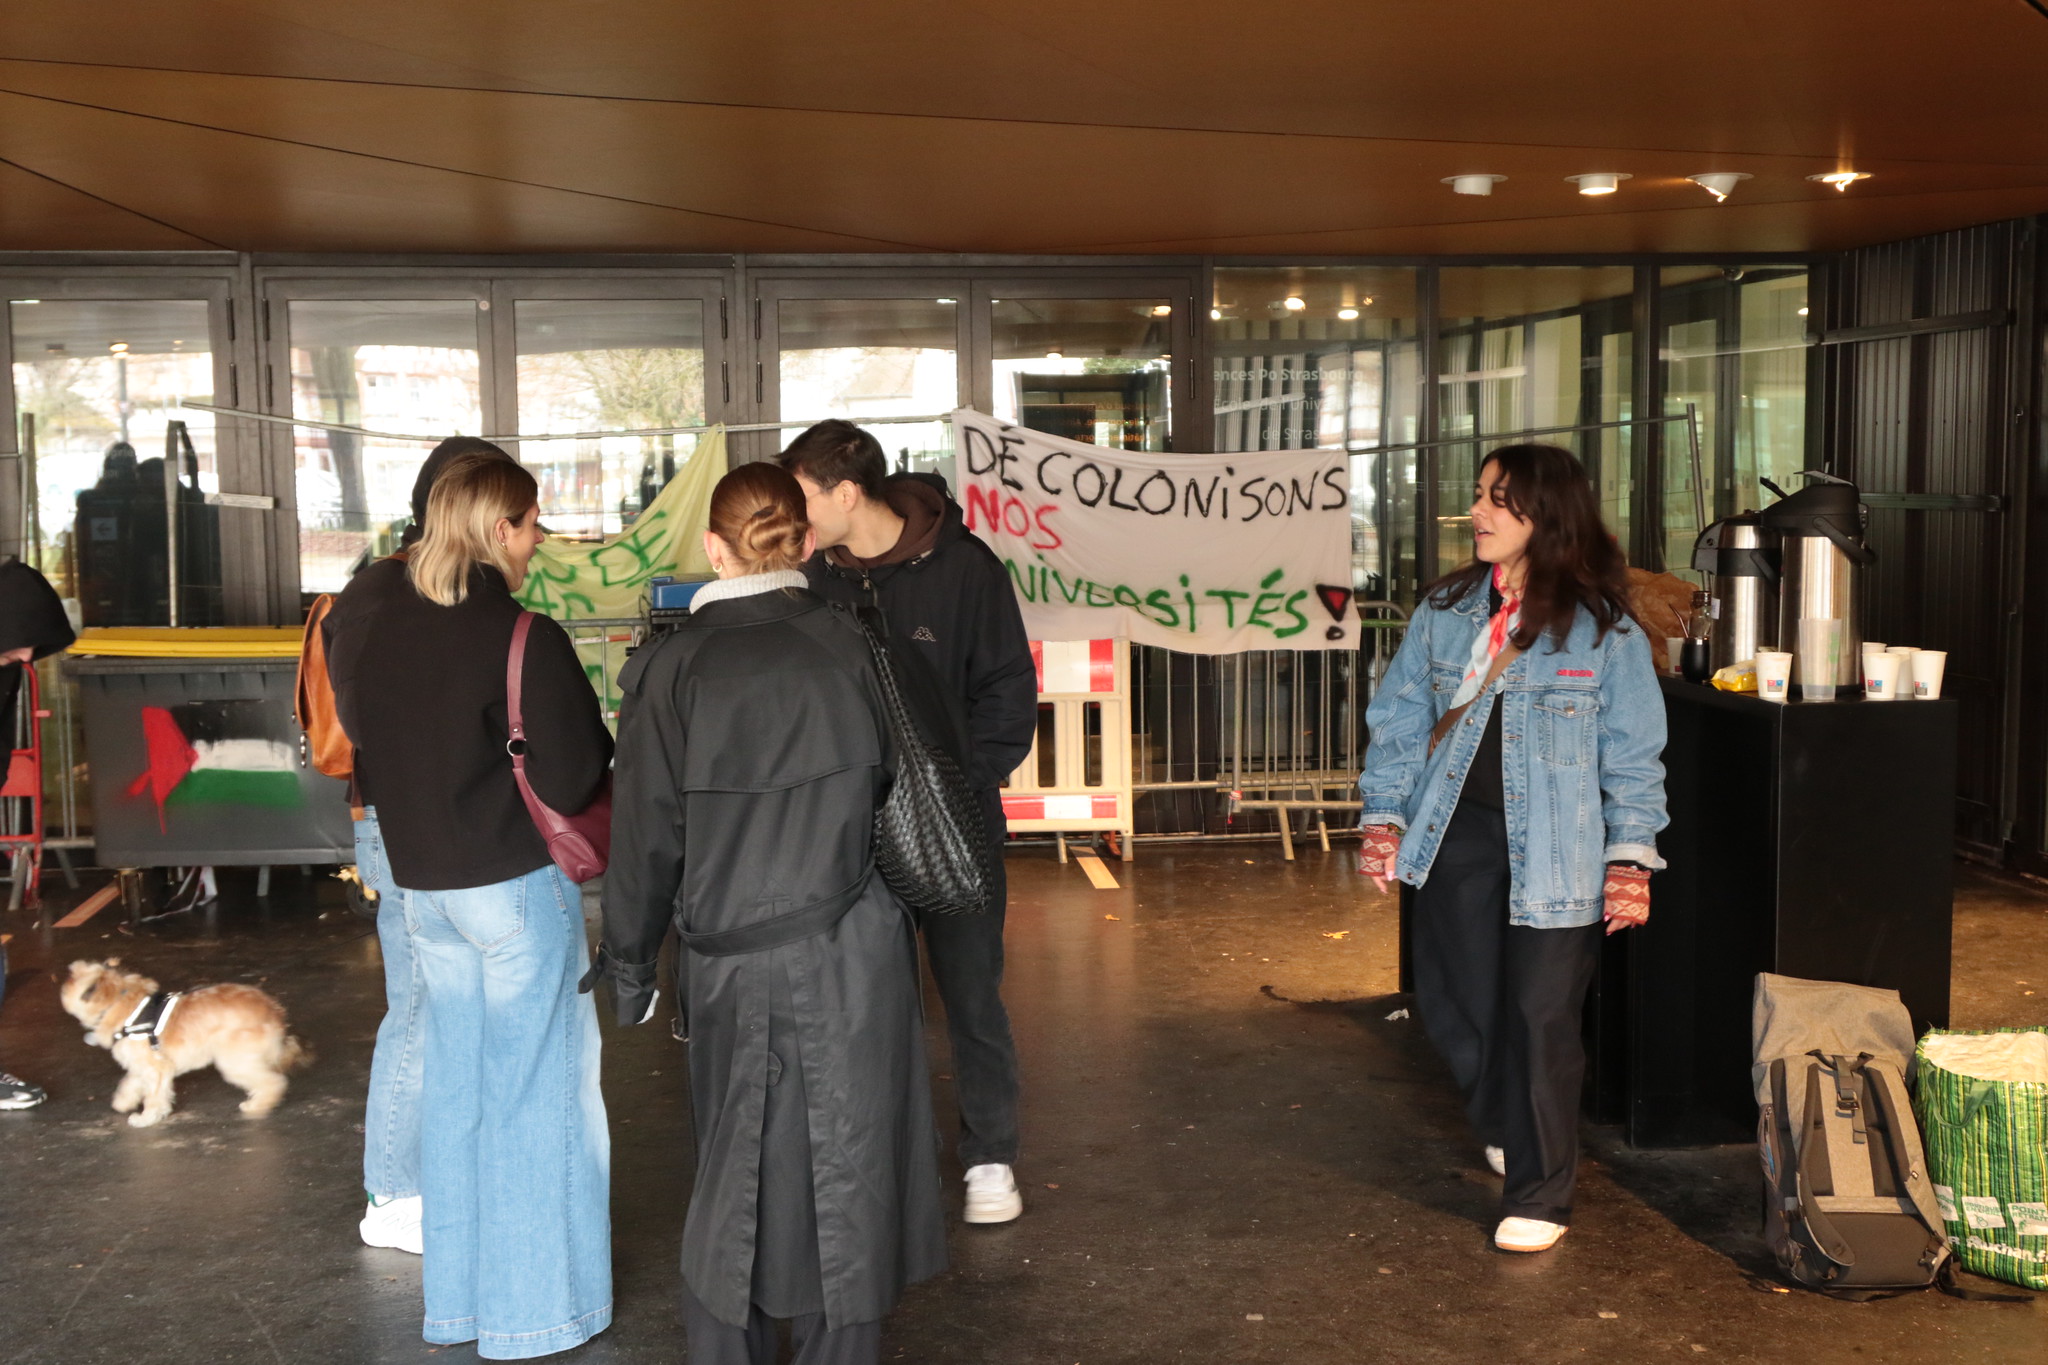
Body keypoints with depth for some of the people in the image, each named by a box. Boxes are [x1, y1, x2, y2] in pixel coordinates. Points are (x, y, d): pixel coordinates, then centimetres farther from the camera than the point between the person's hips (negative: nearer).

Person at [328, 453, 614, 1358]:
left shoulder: (366, 617, 1)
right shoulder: (525, 639, -18)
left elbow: (357, 736, 13)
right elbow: (570, 783, -18)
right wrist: (589, 730, 0)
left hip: (418, 885, 7)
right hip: (516, 885, -6)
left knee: (454, 1089, 17)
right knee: (532, 1095, 5)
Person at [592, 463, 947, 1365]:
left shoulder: (673, 666, -8)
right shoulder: (856, 644, -4)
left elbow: (647, 835, -4)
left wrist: (630, 967, 8)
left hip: (734, 963, 0)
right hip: (859, 954, 1)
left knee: (737, 1171, 15)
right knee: (848, 1167, 11)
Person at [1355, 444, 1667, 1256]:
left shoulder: (1605, 631, -3)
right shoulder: (1445, 612, 6)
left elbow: (1634, 754, 0)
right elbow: (1399, 718, 10)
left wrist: (1630, 854, -5)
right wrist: (1384, 814, 3)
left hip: (1553, 854, -3)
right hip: (1454, 840, 4)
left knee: (1540, 1022, 1)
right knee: (1453, 1007, 10)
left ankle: (1538, 1198, 17)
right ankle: (1509, 1127, 39)